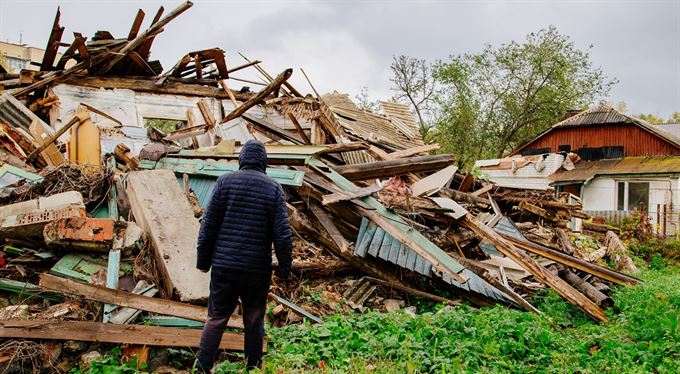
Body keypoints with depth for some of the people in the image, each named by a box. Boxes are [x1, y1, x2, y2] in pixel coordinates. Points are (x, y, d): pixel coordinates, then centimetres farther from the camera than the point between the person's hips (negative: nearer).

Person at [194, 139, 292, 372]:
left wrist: (203, 260, 7)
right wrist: (284, 269, 2)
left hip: (224, 265, 1)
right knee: (254, 320, 12)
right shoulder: (274, 188, -1)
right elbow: (282, 233, -6)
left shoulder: (225, 181, 0)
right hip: (258, 268, 0)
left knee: (216, 318, 10)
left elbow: (209, 224, -1)